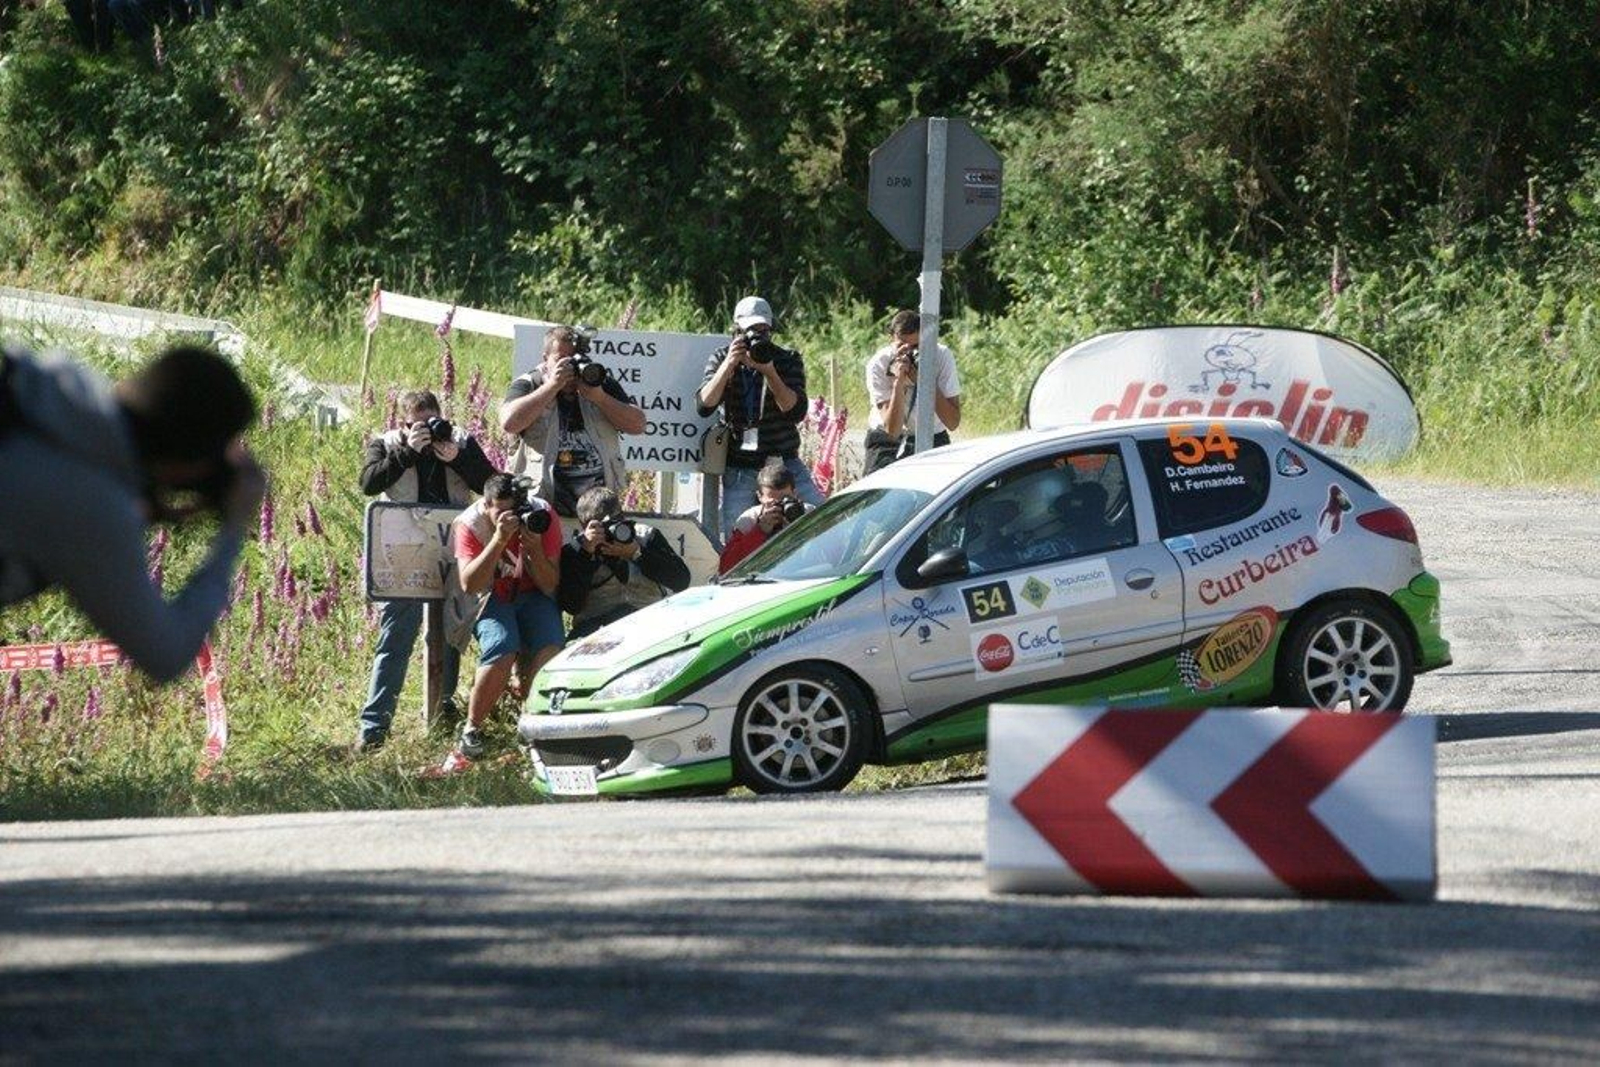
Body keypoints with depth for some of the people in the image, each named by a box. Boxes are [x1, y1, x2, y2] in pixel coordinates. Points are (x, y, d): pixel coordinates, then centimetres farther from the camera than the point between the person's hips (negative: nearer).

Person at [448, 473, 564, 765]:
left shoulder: (542, 517, -14)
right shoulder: (470, 524, -16)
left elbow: (550, 586, -11)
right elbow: (469, 584, -29)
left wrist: (534, 549, -30)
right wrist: (499, 540, -36)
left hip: (533, 597, 2)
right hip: (492, 599, -2)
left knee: (551, 652, -27)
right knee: (501, 653, -31)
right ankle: (471, 728, -12)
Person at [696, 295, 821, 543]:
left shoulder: (787, 360, 3)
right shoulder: (720, 360, 5)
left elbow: (796, 411, -9)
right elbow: (704, 406, -9)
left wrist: (769, 372, -20)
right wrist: (729, 364, -18)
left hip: (785, 464, 0)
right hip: (740, 470, 0)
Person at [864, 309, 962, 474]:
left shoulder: (943, 357, -17)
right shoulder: (878, 365, -20)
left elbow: (953, 423, -21)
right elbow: (892, 430, -26)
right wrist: (898, 382, -35)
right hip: (886, 442, -1)